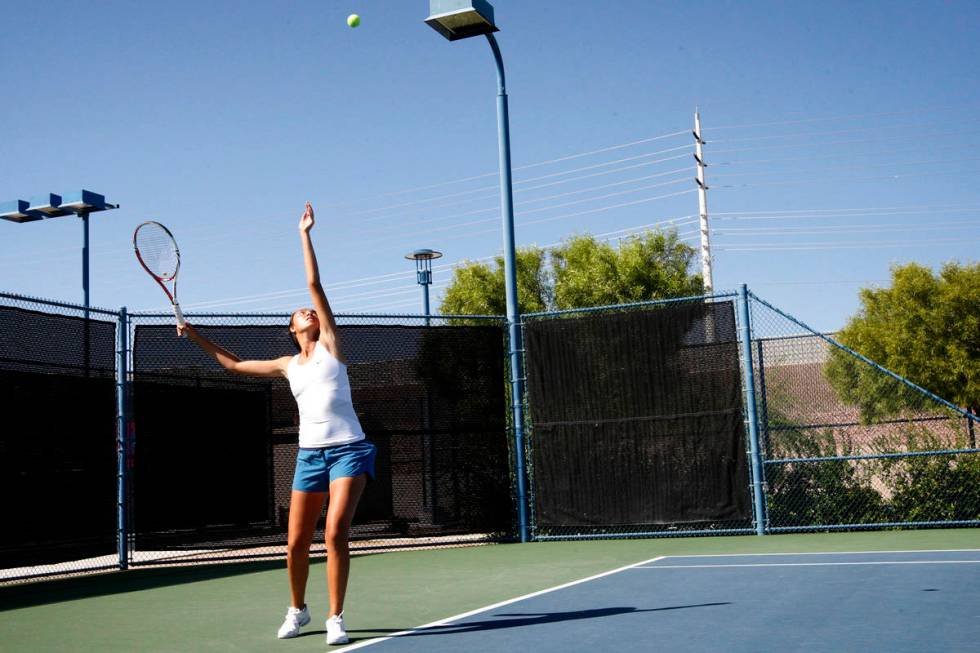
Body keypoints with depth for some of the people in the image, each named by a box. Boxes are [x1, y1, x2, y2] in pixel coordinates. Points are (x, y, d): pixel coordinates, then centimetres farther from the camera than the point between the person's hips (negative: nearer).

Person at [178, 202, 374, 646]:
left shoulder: (330, 345, 6)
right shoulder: (288, 366, 17)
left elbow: (314, 285, 1)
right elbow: (234, 364, 28)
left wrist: (304, 234, 2)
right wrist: (195, 335, 27)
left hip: (348, 450, -4)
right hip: (310, 455, 4)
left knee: (336, 533, -17)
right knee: (297, 544, 4)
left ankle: (335, 619, -5)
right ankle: (298, 610, 27)